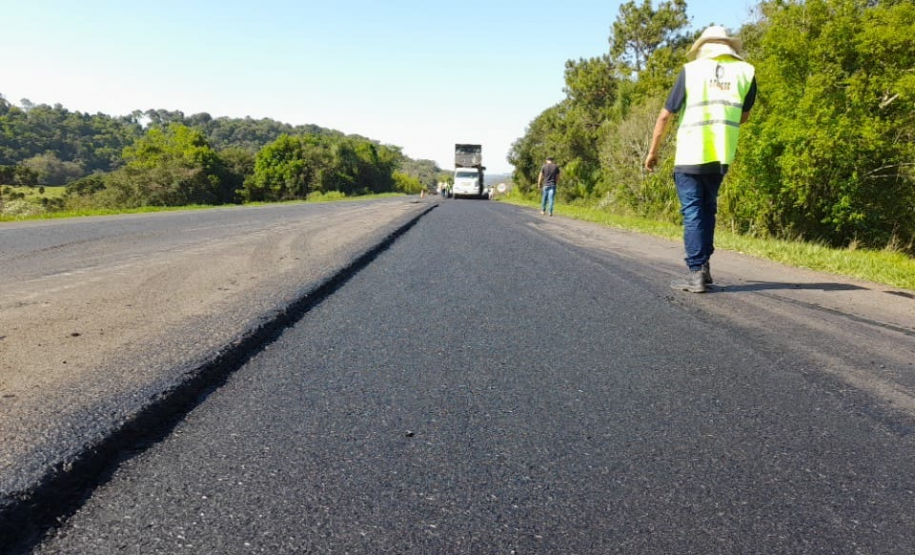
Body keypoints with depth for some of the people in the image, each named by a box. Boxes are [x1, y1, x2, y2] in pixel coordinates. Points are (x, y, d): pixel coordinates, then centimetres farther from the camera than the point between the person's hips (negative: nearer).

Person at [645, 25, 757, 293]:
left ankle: (697, 273, -6)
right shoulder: (746, 71, 8)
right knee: (707, 209, 17)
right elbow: (743, 117, 17)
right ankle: (704, 266, 17)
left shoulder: (691, 70, 2)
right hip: (721, 155, 3)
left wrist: (653, 151, 9)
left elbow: (665, 115, 1)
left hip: (690, 155, -3)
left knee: (692, 212, -1)